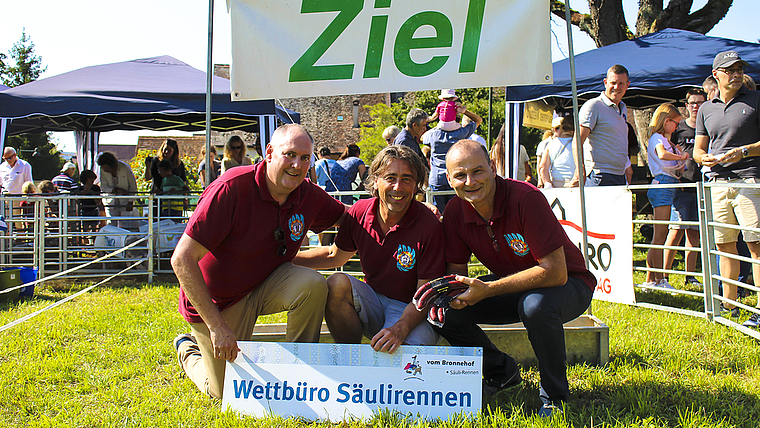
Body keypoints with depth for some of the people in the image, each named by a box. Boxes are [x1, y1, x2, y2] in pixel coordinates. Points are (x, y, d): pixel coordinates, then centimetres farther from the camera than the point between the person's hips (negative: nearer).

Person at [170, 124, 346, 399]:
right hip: (216, 301, -4)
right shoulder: (231, 188, -29)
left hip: (266, 283, 4)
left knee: (313, 284, -26)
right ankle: (189, 350, 35)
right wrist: (217, 327, -31)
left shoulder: (309, 195, -12)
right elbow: (182, 259, -29)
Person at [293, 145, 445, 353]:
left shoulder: (430, 226, -18)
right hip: (373, 300, 5)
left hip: (411, 310, -5)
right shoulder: (359, 213, -5)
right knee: (337, 283, -24)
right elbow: (334, 255, 14)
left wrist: (400, 329, -34)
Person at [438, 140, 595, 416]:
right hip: (512, 284, 6)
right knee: (447, 312, -14)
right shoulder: (455, 212, -10)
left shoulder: (525, 198, -29)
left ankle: (555, 396, -12)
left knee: (536, 305, -39)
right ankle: (502, 372, 12)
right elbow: (456, 270, 0)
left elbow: (556, 272, -31)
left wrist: (487, 290, -34)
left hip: (568, 284, -5)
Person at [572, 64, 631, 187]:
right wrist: (580, 170, -28)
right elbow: (577, 142, -17)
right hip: (600, 177, -8)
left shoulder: (623, 109, 19)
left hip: (620, 177, 8)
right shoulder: (593, 106, -8)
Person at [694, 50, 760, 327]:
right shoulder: (706, 109, 16)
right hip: (717, 182, 4)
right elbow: (698, 149, 20)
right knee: (724, 245, 7)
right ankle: (729, 305, 15)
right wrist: (704, 158, -2)